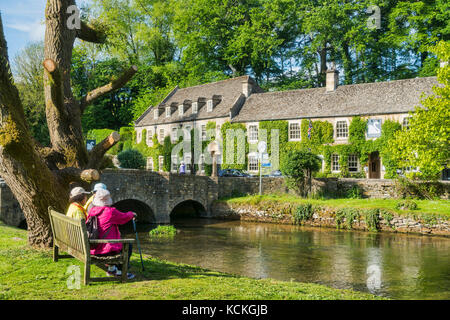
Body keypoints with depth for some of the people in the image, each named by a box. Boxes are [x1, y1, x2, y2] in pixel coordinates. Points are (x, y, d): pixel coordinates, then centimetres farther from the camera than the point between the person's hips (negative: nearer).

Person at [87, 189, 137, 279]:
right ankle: (120, 271, 20)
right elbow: (125, 217, -4)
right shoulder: (111, 212, -18)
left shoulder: (92, 211, 3)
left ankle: (111, 268, 37)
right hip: (106, 249, -8)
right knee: (128, 246, 14)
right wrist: (132, 214, 21)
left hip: (93, 249, 8)